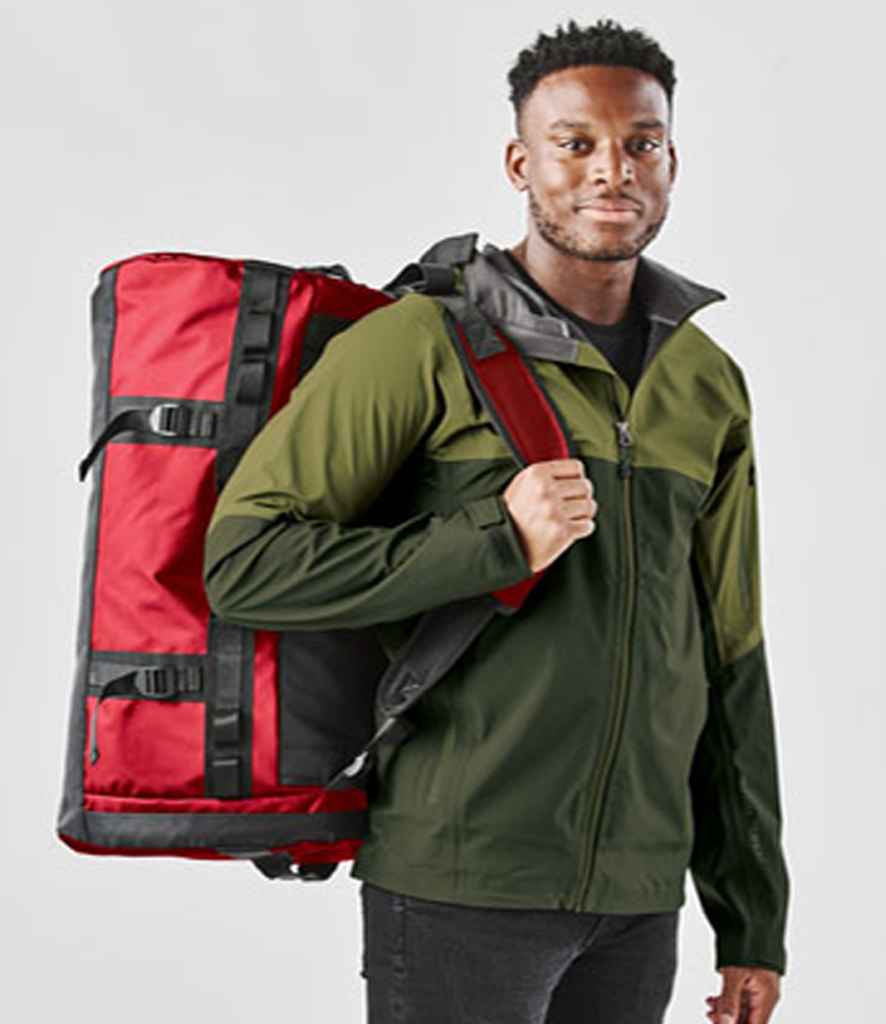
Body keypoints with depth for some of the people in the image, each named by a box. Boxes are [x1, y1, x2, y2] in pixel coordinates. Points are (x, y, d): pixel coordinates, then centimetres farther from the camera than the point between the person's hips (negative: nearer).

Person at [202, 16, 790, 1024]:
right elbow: (244, 556, -12)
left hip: (638, 899, 5)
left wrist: (753, 920, 13)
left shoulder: (709, 384, 10)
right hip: (461, 890, -5)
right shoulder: (425, 344, -7)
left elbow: (729, 661, 13)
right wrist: (496, 543, -18)